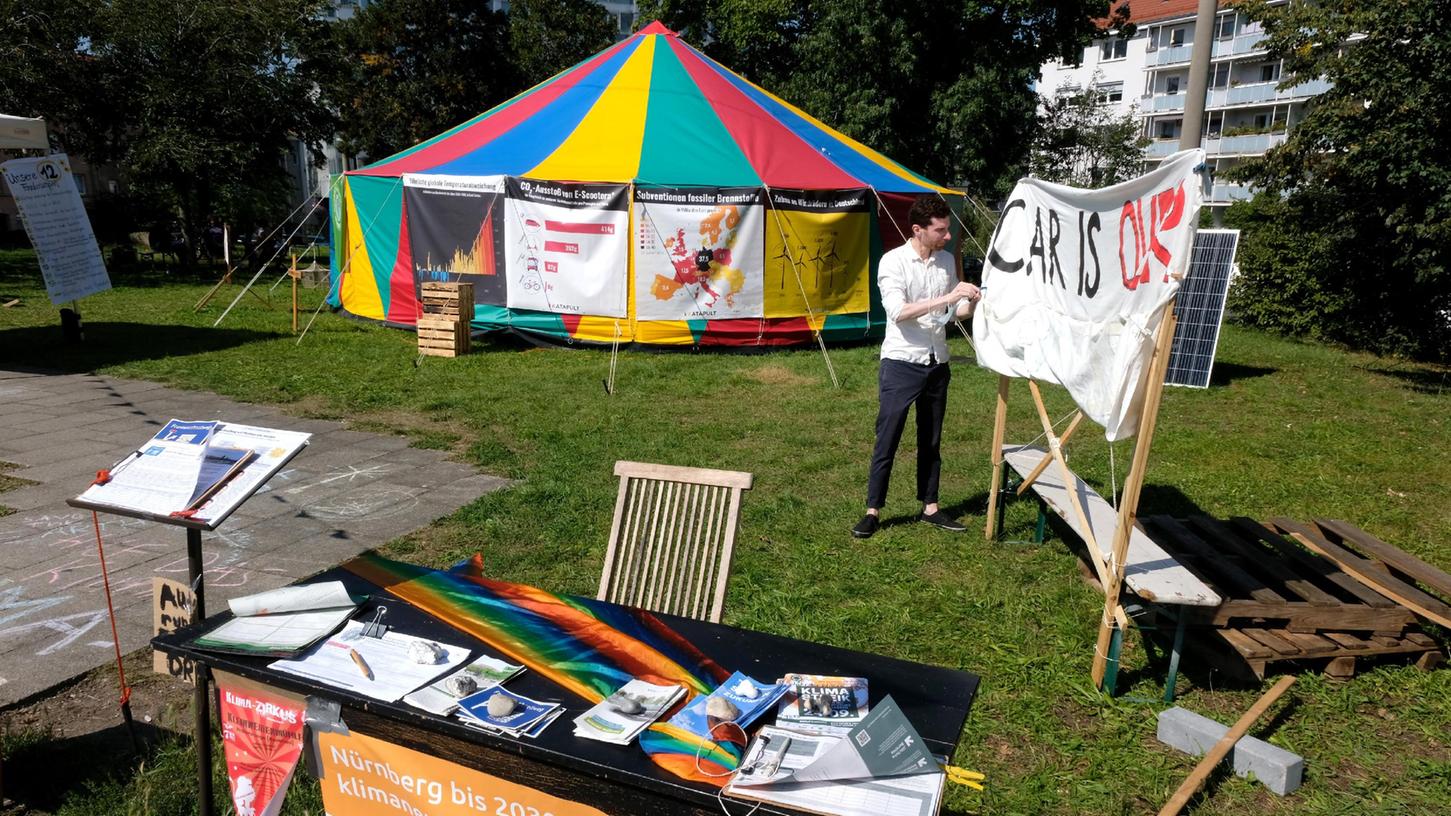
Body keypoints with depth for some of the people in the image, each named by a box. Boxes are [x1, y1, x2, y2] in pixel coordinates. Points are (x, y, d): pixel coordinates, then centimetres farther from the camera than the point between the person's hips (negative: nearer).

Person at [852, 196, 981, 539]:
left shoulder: (947, 260, 7)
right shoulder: (893, 261, -11)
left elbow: (954, 311, 14)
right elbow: (898, 311, -23)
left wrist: (972, 303, -8)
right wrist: (947, 298, -27)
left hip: (937, 363, 6)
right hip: (901, 363, -6)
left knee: (931, 442, 14)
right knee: (887, 440, -1)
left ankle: (930, 507, 25)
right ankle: (873, 511, 9)